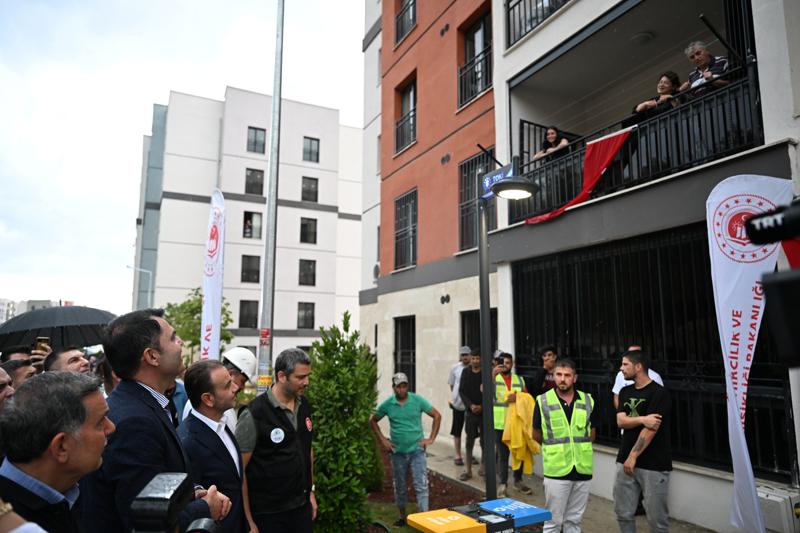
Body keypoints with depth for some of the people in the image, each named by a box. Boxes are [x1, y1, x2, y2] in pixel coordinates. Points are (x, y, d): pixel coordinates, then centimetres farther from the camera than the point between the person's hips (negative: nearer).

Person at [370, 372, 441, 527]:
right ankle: (402, 517, 34)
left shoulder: (418, 400, -9)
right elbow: (373, 421, 10)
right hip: (398, 452, 2)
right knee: (400, 487, 16)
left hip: (417, 450, -2)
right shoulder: (387, 404, -5)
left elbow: (437, 416, -1)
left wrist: (431, 438, -5)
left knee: (421, 486, -6)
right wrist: (382, 439, 2)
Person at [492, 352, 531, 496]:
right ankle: (503, 484, 11)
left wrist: (518, 397, -17)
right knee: (503, 455, 2)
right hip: (500, 424, -4)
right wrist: (493, 375, -33)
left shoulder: (519, 380, 10)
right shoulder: (493, 378, -2)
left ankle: (518, 480, 30)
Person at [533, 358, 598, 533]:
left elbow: (592, 434, 13)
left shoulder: (588, 401, 2)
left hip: (582, 469, 3)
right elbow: (536, 435, 4)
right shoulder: (543, 401, -6)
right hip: (556, 470, -3)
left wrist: (578, 445, 6)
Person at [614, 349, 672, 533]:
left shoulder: (659, 393, -10)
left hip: (653, 465, -6)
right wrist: (642, 419, -19)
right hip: (625, 461, 6)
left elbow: (650, 428, -16)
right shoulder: (625, 392, 11)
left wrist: (633, 456, -17)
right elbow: (621, 421, -1)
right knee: (623, 513, 10)